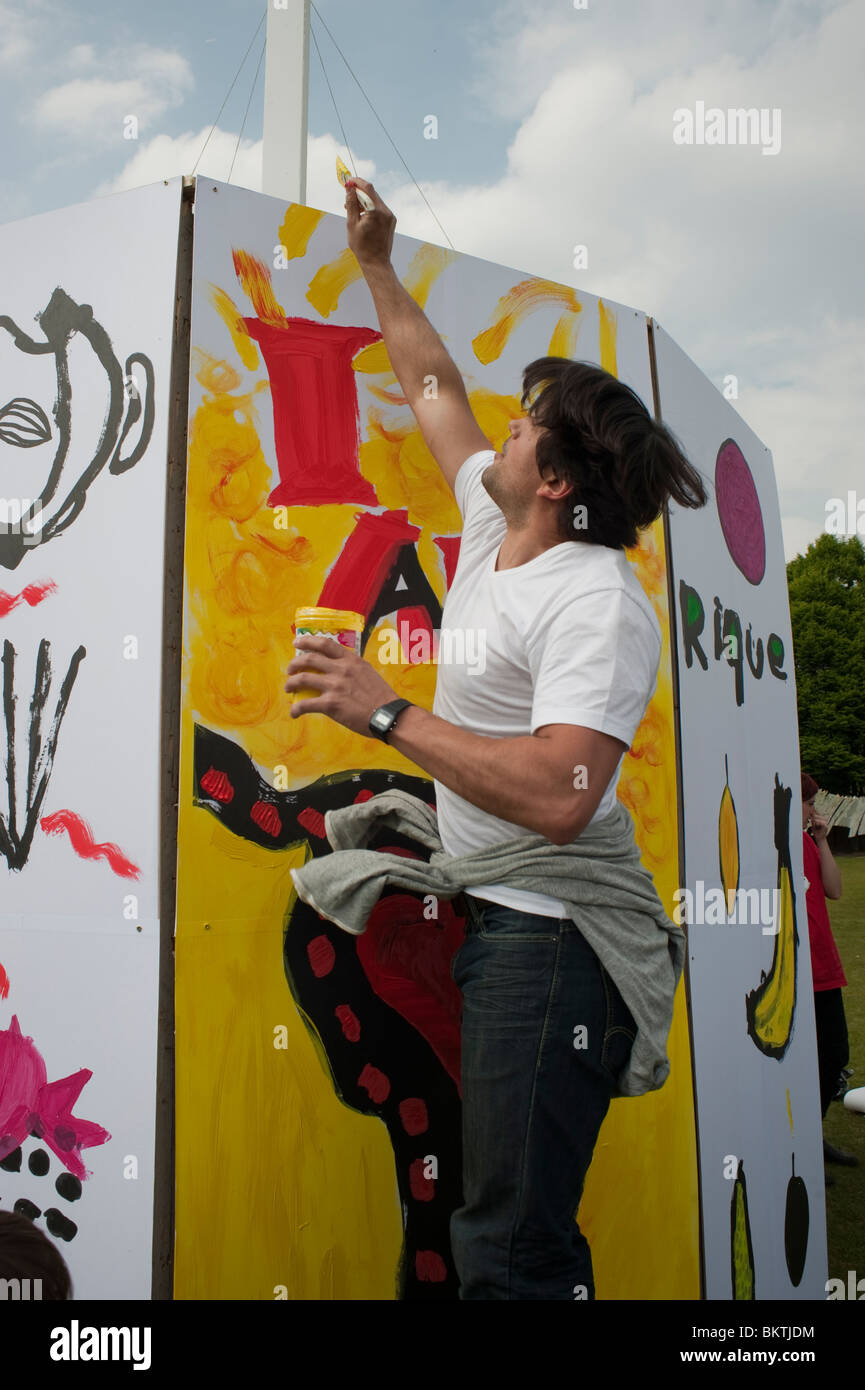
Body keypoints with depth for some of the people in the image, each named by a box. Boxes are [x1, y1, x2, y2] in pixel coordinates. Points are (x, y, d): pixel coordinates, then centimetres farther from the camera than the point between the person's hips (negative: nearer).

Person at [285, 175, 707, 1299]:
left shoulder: (598, 600, -18)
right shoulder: (492, 531, 10)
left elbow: (557, 796, -30)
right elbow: (435, 387, 25)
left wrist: (387, 715, -24)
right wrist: (377, 266, 30)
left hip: (554, 932, -9)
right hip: (497, 914, 9)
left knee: (511, 1248, -6)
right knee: (501, 1212, 18)